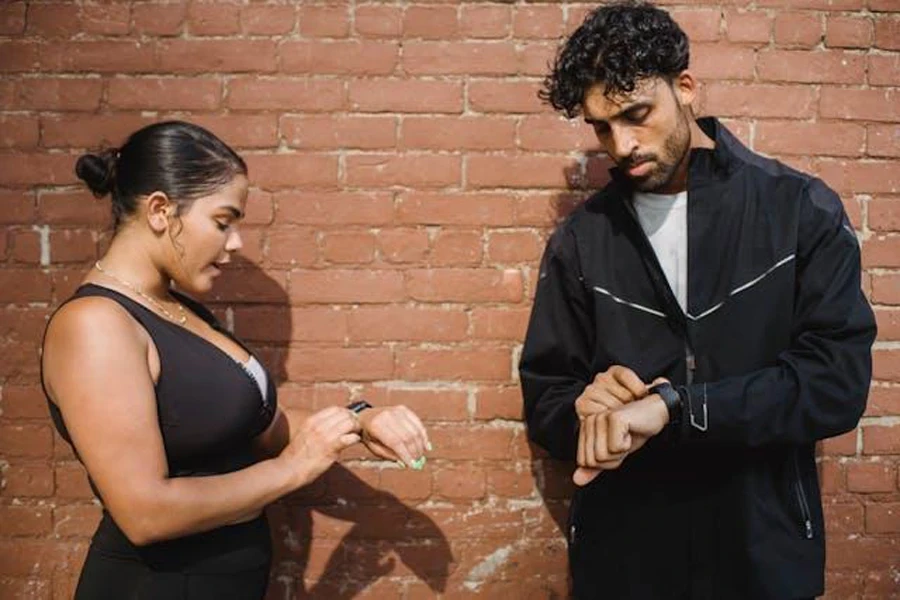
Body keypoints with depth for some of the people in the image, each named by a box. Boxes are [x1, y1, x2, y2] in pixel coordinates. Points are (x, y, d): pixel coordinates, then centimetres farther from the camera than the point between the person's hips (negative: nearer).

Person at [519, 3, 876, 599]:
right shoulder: (581, 238, 2)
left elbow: (839, 381, -14)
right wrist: (584, 407, -18)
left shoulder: (802, 211, -5)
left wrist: (671, 406, -25)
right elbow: (544, 398, 5)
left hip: (763, 551, -1)